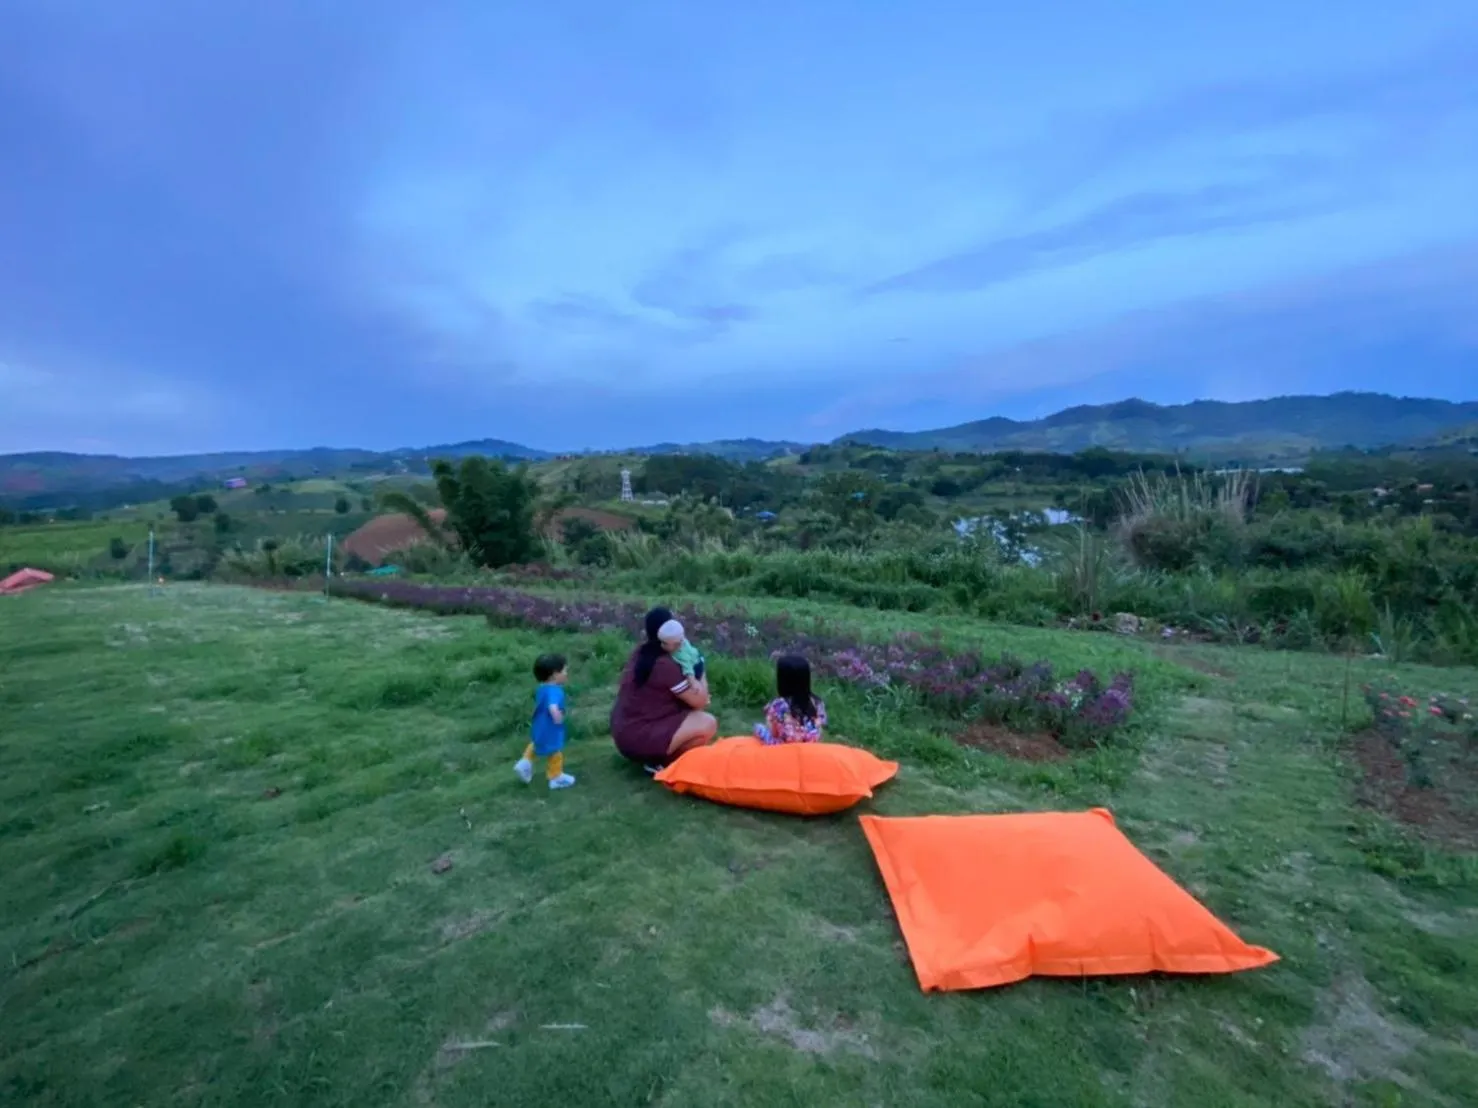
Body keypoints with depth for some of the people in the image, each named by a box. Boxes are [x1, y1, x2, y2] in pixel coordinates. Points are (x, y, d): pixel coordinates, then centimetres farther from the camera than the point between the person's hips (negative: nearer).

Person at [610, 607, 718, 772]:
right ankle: (659, 761, -4)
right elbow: (699, 701, -13)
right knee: (708, 724, -17)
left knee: (688, 698, 18)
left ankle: (656, 752, 12)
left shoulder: (640, 653, 6)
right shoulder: (665, 665, -20)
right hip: (638, 737, -9)